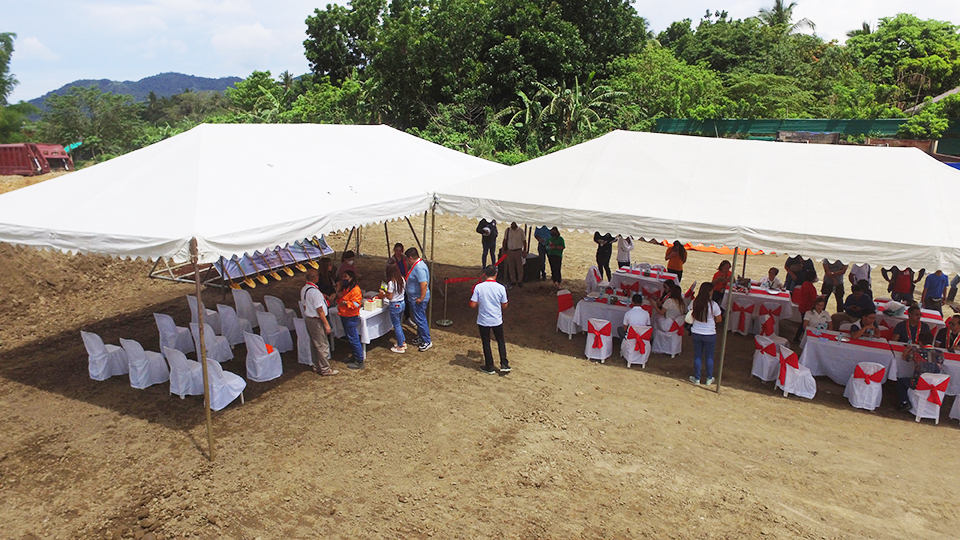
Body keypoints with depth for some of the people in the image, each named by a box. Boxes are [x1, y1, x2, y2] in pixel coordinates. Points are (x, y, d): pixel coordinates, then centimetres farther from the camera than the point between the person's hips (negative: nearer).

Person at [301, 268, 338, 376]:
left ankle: (316, 367, 30)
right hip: (316, 321, -9)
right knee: (323, 345, 2)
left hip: (308, 319, 9)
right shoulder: (315, 291, -25)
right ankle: (325, 369, 11)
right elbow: (320, 310, -22)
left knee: (314, 344, 19)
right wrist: (326, 324, -16)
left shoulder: (304, 289, 4)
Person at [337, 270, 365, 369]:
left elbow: (356, 304, -22)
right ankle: (354, 355, 34)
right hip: (344, 317, 10)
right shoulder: (344, 288, 13)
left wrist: (346, 303, -29)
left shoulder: (355, 289, -17)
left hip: (351, 318, -10)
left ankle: (359, 362, 1)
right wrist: (339, 296, 0)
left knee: (354, 339, -6)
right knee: (349, 338, 20)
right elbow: (339, 301, 20)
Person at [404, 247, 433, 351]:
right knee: (418, 319, 21)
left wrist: (421, 298, -28)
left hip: (418, 299, -11)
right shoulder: (416, 265, 8)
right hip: (414, 298, 11)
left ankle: (427, 342, 6)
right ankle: (420, 337, 35)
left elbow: (424, 284, -33)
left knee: (420, 319, -3)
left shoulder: (419, 268, -26)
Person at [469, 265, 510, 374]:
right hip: (497, 320, 1)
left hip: (483, 320, -1)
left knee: (486, 343, 12)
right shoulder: (501, 288, -10)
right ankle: (504, 365, 16)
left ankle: (489, 367, 20)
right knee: (501, 341, 18)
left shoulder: (478, 287, -13)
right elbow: (504, 306, -2)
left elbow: (473, 304, -11)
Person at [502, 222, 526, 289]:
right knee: (511, 267, 6)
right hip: (510, 251, 2)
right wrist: (504, 250, 7)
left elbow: (524, 241, 2)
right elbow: (505, 240, 11)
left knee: (519, 267, 3)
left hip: (518, 251, -2)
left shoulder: (520, 231, -2)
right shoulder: (507, 230, 2)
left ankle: (520, 281, 15)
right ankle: (513, 281, 17)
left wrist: (524, 251, -2)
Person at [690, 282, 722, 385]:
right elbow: (719, 320, -6)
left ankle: (697, 378, 22)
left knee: (697, 356, 13)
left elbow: (692, 316, 6)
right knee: (709, 357, 14)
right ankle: (709, 378, 25)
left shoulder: (695, 302, -8)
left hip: (696, 333, 3)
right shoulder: (713, 305, -17)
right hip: (709, 334, -2)